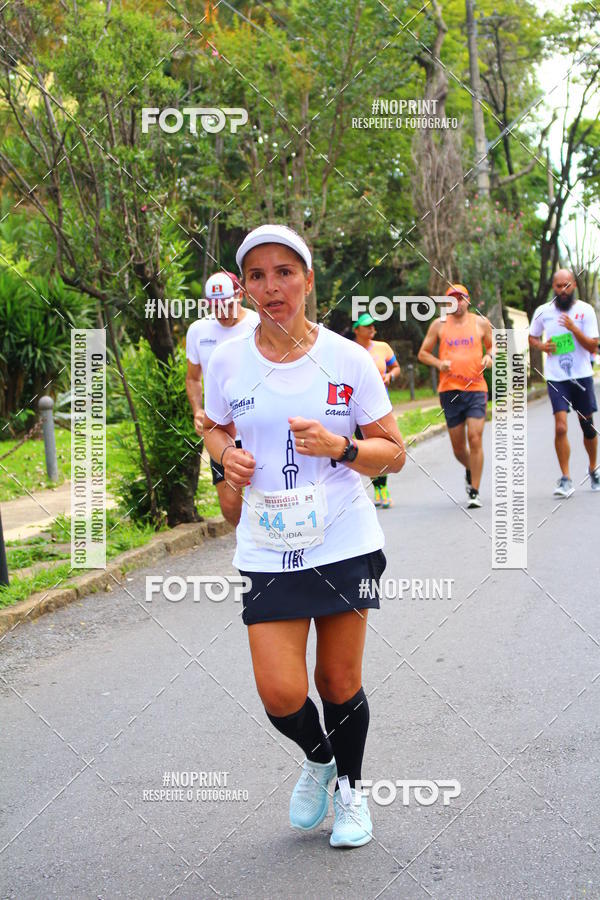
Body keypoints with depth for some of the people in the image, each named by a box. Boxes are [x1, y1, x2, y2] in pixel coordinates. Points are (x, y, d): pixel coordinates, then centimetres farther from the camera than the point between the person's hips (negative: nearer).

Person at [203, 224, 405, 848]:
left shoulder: (348, 359, -5)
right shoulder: (226, 362, 0)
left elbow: (393, 453, 1)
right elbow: (213, 426, 19)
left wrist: (339, 446, -18)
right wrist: (227, 454, -3)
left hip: (344, 543, -1)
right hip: (267, 549, 1)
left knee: (340, 684, 7)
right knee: (280, 694, -7)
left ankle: (349, 786, 37)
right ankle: (317, 758, 28)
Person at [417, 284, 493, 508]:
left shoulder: (481, 323, 9)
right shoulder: (439, 325, 8)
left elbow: (491, 346, 21)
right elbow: (423, 353, 12)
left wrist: (489, 357, -1)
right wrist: (439, 363, -7)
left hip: (476, 389, -1)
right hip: (449, 390, 1)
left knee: (475, 439, -12)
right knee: (458, 445, 5)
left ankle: (474, 493, -4)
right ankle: (469, 471, 39)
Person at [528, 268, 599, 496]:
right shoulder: (543, 311, 1)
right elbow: (532, 338, 17)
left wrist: (573, 328, -21)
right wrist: (541, 346, -5)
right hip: (556, 378, 0)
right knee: (560, 427, -13)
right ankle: (565, 480, -8)